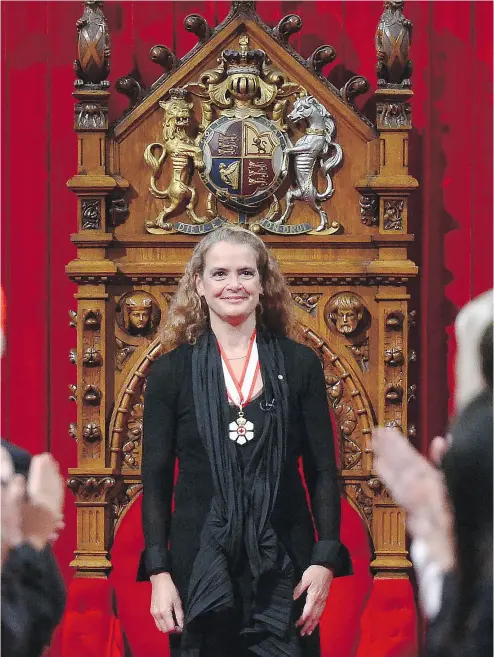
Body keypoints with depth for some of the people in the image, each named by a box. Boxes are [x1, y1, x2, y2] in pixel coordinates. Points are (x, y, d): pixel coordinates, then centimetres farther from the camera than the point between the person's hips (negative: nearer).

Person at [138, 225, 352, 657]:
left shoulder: (299, 364, 3)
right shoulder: (172, 371, 2)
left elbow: (323, 472, 4)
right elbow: (156, 480, 3)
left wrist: (325, 560, -5)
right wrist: (158, 573, -4)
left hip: (283, 564, 0)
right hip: (200, 562, 0)